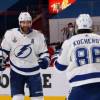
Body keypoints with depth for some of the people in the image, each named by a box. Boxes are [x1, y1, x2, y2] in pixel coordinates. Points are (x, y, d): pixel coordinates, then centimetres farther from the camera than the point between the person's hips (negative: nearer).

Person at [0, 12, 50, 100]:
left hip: (33, 72, 1)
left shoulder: (38, 36, -7)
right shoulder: (10, 34, -7)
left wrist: (45, 60, -20)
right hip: (17, 72, -1)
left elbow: (44, 52, 0)